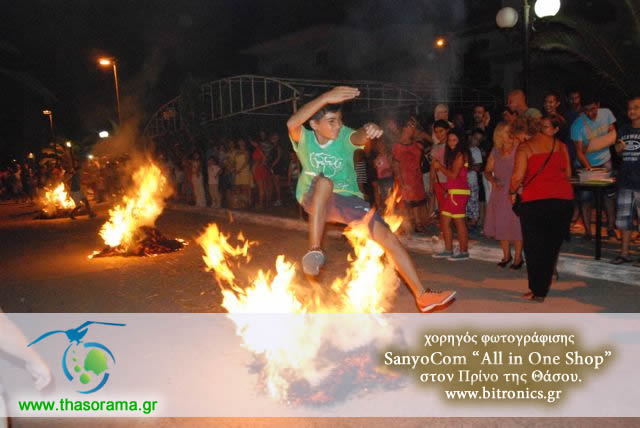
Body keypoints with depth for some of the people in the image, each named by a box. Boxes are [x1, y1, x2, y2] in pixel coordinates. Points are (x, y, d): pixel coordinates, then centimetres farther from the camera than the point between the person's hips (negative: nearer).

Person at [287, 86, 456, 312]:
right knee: (324, 181, -38)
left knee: (389, 238, -12)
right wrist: (325, 97, -49)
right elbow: (292, 122, -37)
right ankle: (314, 250, -34)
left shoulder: (344, 137, -12)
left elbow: (359, 137, -36)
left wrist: (369, 131, -62)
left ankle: (422, 296, -3)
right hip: (314, 199, -2)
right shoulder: (304, 139, -14)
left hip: (348, 200, 2)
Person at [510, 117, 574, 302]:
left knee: (534, 247, 7)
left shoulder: (524, 147, -3)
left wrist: (512, 192, 6)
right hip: (564, 198, 5)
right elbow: (568, 173, 15)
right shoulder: (560, 145, 12)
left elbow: (518, 177, -11)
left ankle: (537, 291, 11)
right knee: (553, 245, 15)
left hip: (536, 201, -5)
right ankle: (543, 288, 24)